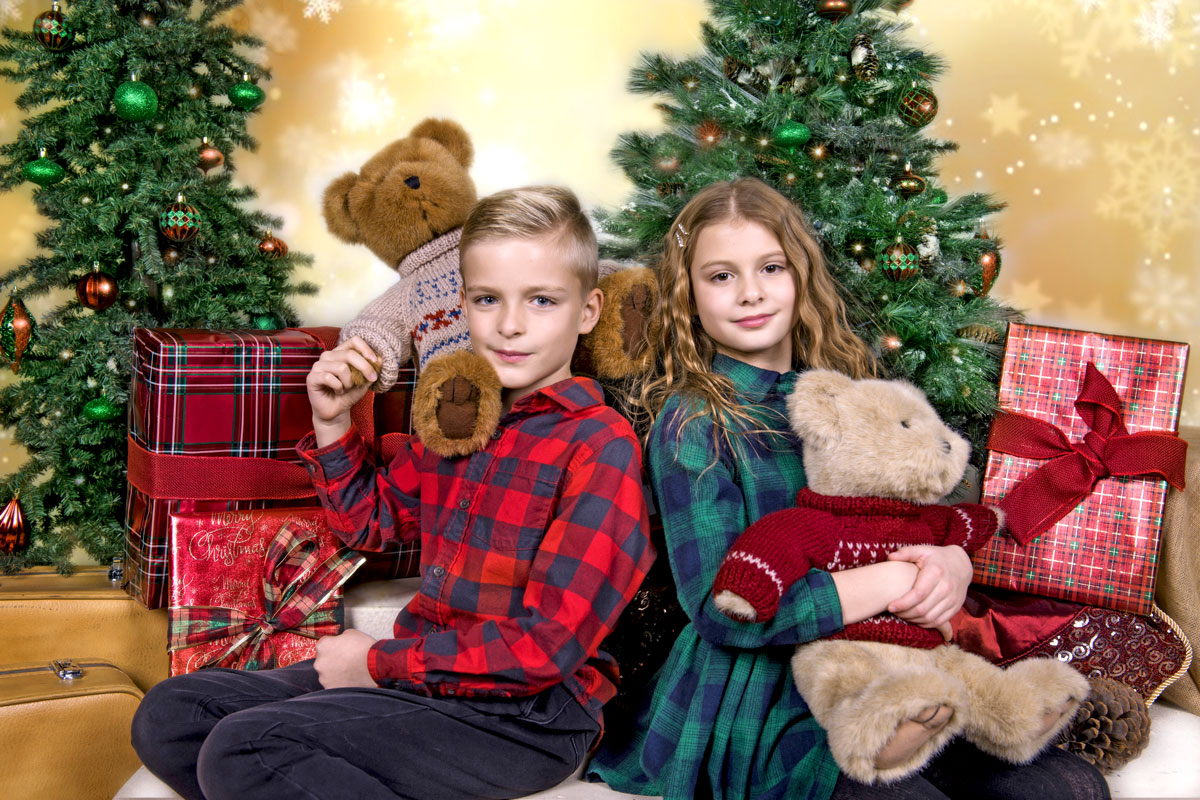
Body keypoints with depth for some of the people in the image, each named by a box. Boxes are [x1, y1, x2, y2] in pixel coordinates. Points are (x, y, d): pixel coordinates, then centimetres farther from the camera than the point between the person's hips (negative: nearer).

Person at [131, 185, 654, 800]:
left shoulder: (599, 444, -15)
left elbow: (546, 644, -20)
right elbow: (369, 519, 26)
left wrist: (381, 662, -13)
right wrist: (332, 423, 8)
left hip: (525, 712, -8)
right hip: (425, 671, 9)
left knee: (241, 749, -23)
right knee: (169, 714, 3)